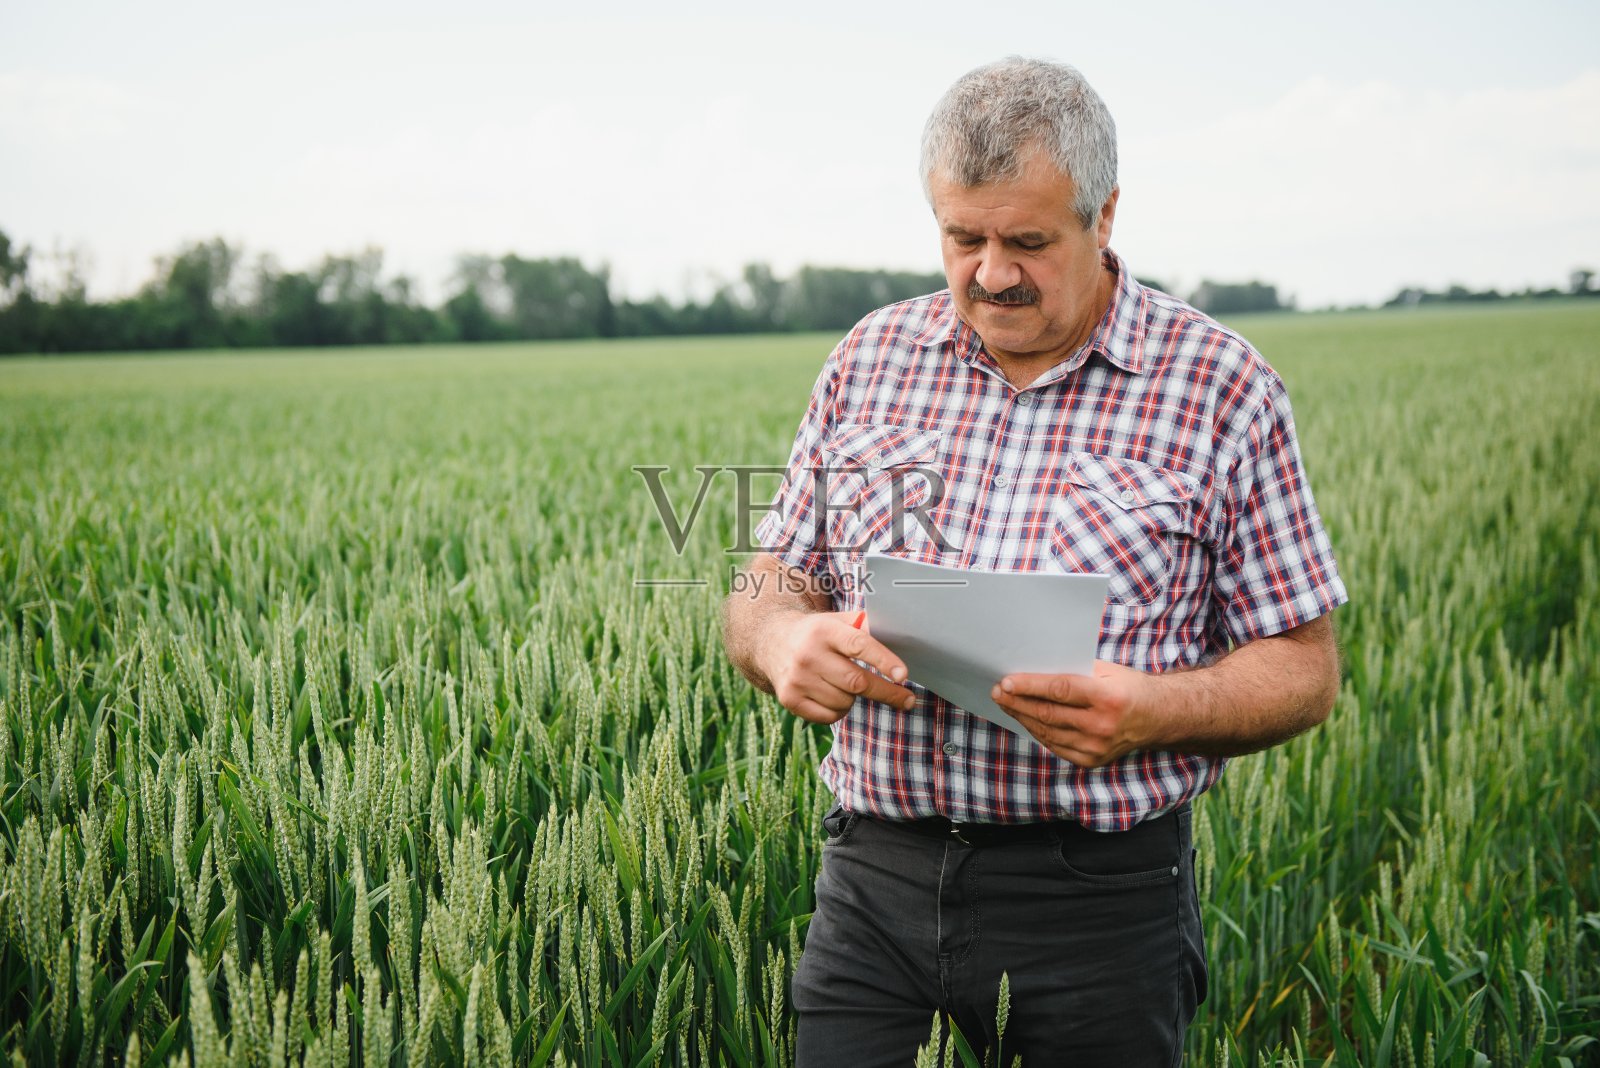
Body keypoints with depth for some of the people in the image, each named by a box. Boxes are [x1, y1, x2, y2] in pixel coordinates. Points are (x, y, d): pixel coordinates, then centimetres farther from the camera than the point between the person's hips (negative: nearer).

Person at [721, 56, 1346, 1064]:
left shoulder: (1220, 386, -3)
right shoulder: (871, 358, 7)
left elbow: (1303, 671, -1)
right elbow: (766, 590, 12)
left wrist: (1152, 713, -21)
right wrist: (782, 640, -13)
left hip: (1102, 903, -2)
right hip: (876, 879, 3)